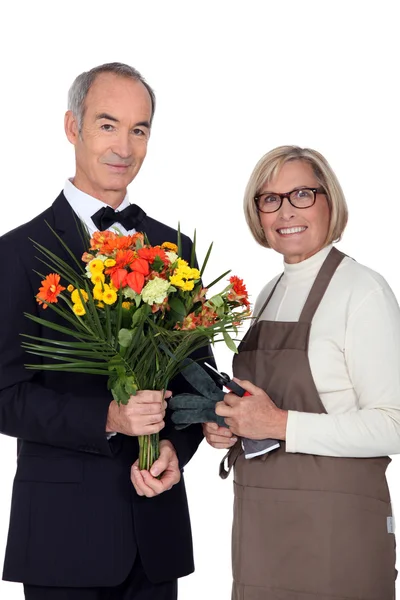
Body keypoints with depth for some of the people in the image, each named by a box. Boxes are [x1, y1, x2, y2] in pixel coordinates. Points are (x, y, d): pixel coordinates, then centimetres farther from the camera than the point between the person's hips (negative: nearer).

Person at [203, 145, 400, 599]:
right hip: (260, 523, 7)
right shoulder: (268, 295, 12)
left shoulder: (362, 290, -11)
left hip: (333, 526, -7)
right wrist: (226, 426, 3)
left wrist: (281, 424, -21)